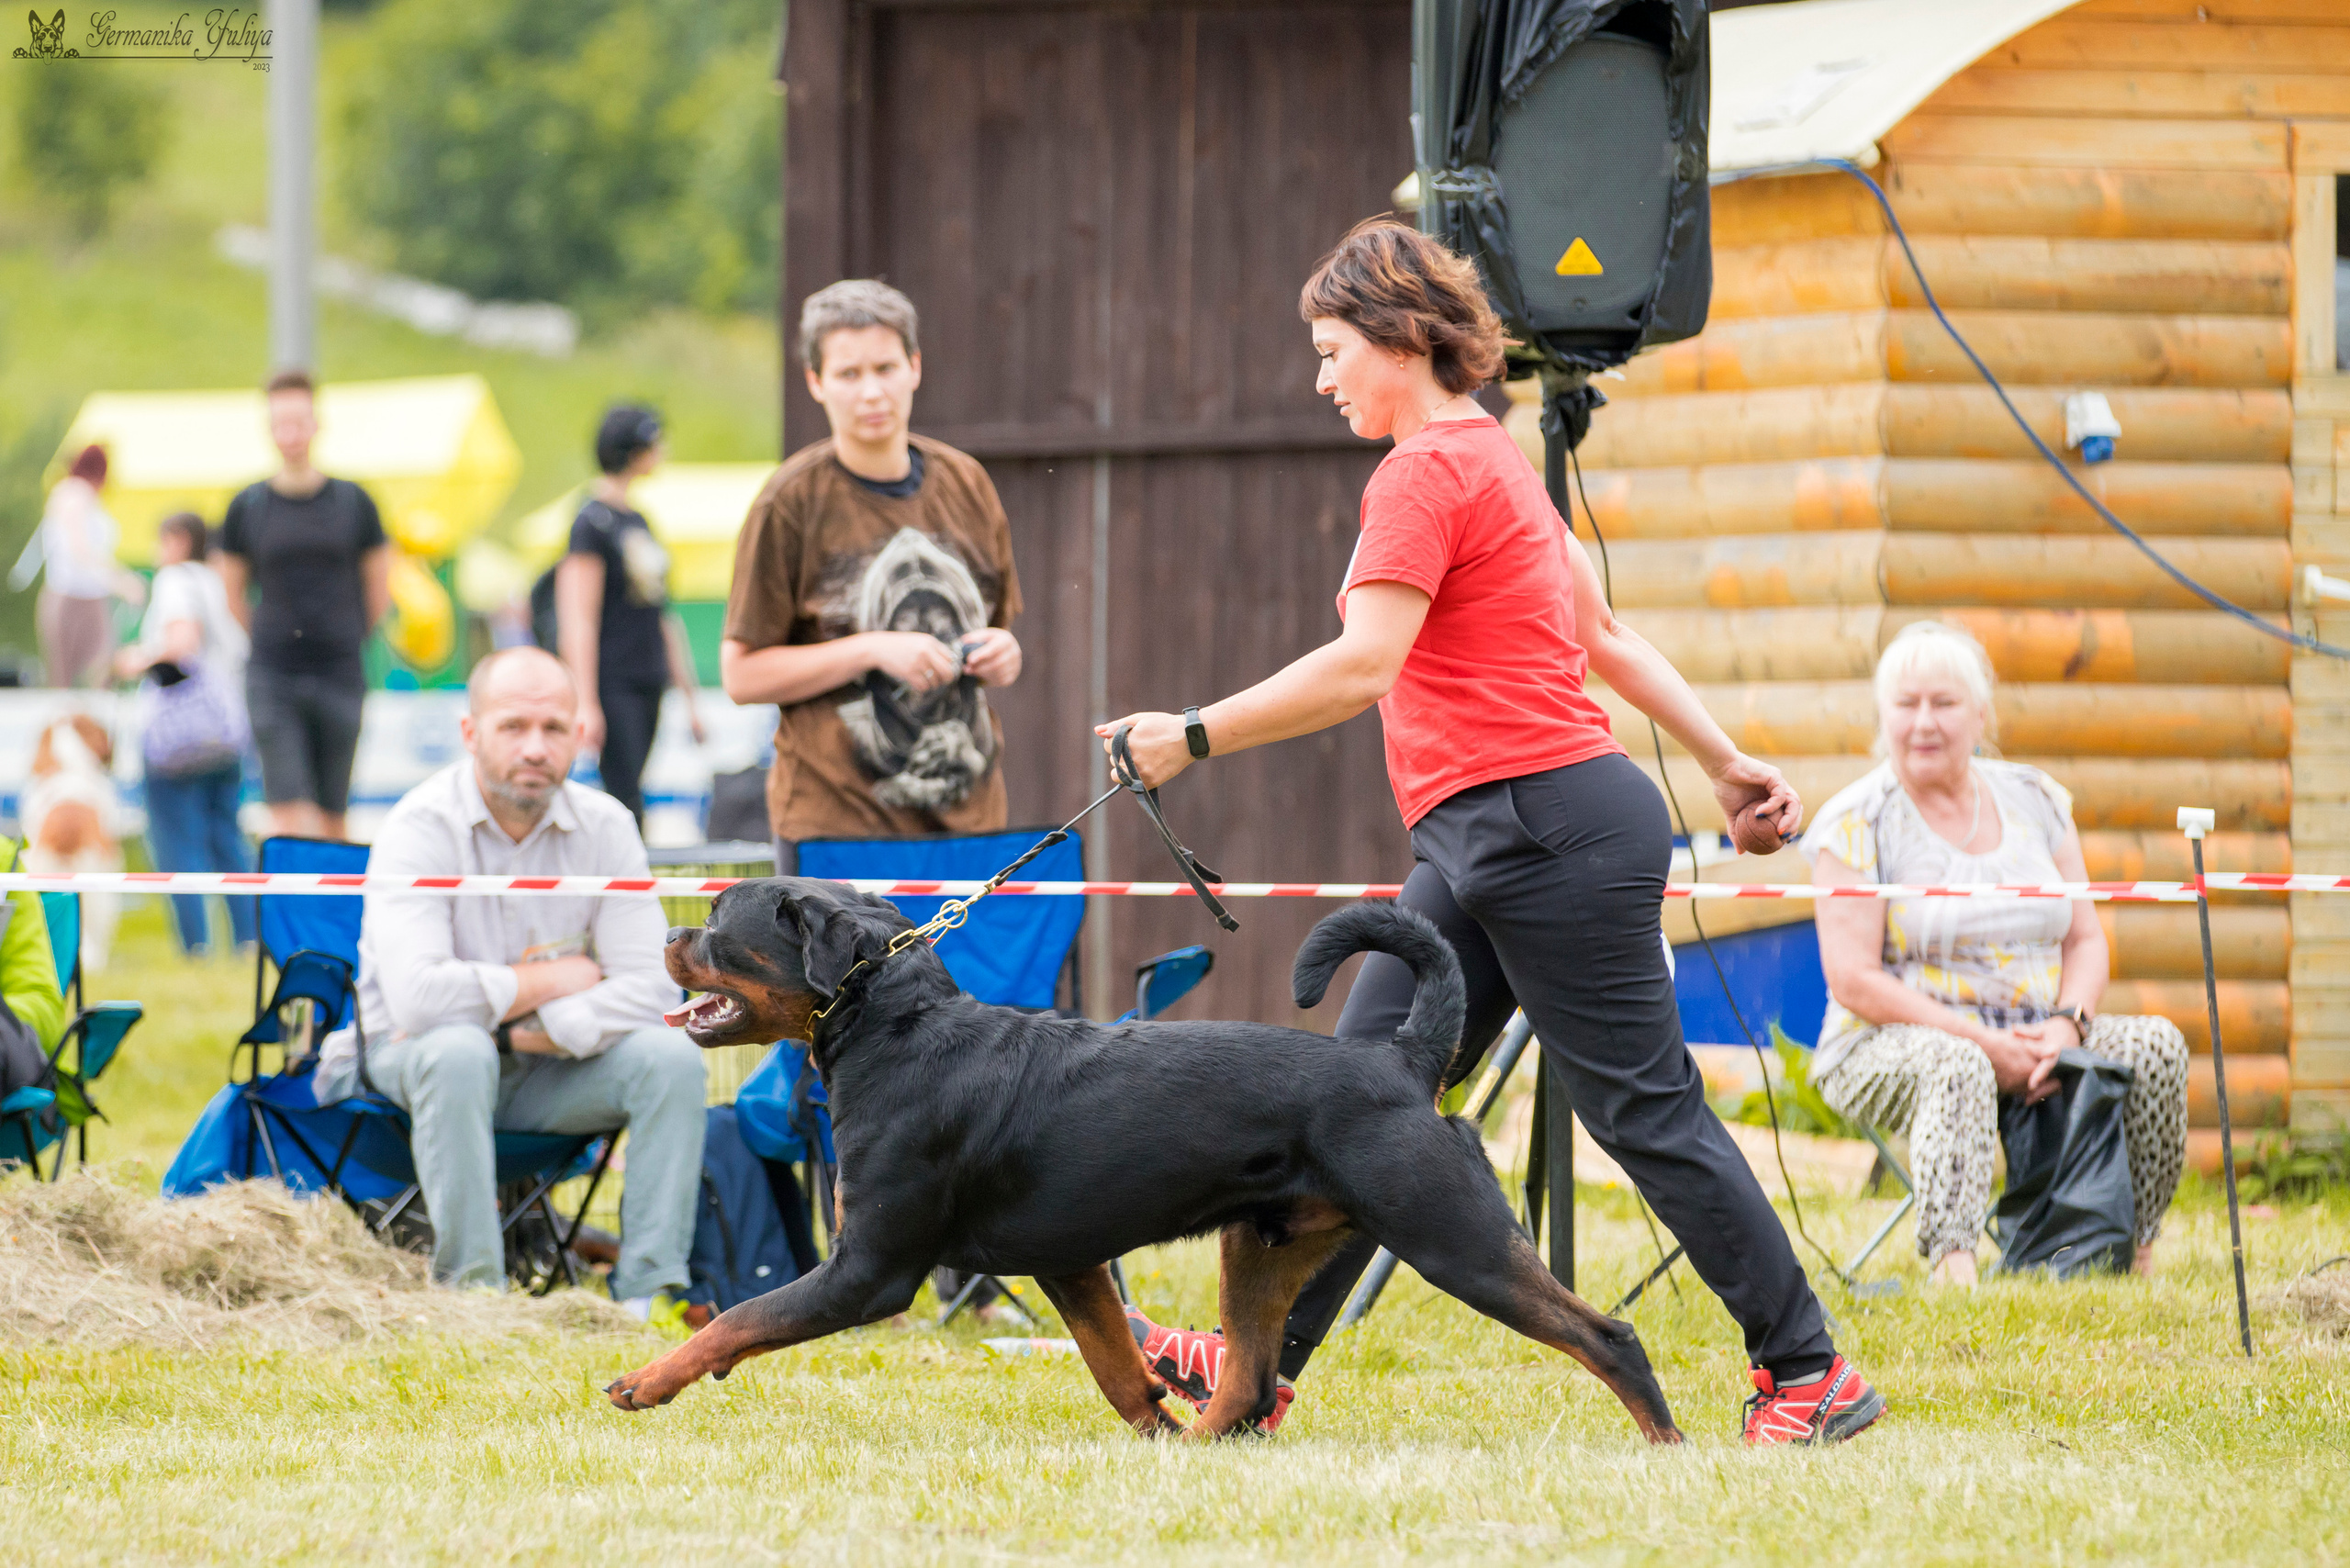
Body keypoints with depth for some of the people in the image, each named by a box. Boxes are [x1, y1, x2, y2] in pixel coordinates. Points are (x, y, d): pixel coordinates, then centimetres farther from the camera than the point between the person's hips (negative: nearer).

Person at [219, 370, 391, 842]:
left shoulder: (354, 502, 4)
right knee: (289, 813, -12)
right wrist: (270, 644, 11)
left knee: (331, 817, 5)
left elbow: (379, 590, 14)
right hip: (273, 680, -1)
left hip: (340, 676, 1)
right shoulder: (247, 507, 3)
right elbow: (231, 595, 14)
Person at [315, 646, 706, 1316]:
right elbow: (417, 995, -33)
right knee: (457, 1052, -38)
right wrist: (543, 984, -18)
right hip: (409, 1056, -4)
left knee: (669, 1055, -22)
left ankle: (651, 1290, -19)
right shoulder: (420, 829, -18)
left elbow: (652, 988, -16)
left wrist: (523, 1030, -26)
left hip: (548, 1066, 4)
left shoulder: (605, 826, -6)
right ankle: (472, 1286, -31)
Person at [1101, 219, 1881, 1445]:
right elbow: (1605, 635, 23)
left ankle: (1807, 1372, 1)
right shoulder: (1491, 460, 18)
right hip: (1478, 847, 10)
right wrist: (1725, 760, 27)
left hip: (1551, 829, -10)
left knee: (1645, 1110, -5)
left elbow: (1359, 668, -24)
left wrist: (1195, 737, -20)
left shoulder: (1428, 472, -13)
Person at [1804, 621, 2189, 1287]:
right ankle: (1951, 1270, -55)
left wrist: (2065, 1025, -12)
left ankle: (2136, 1254, -14)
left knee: (2156, 1046, -19)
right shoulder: (1856, 823, -5)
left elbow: (2086, 939, 11)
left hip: (2034, 1040, 5)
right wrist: (1985, 1044, -20)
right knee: (1956, 1067, -39)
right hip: (1889, 1049, -5)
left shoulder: (2036, 801, 11)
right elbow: (1854, 981, -12)